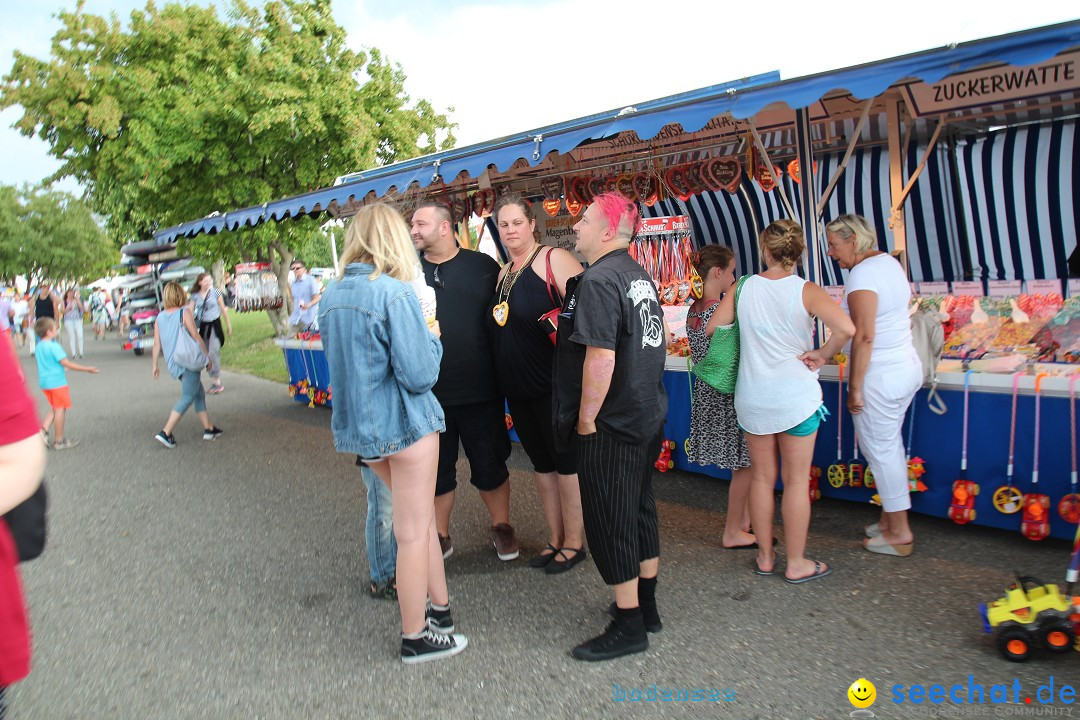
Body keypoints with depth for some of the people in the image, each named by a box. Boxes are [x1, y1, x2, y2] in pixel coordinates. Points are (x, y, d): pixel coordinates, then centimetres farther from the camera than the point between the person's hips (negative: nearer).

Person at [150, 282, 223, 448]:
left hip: (172, 364, 7)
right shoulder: (184, 313, -9)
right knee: (187, 398, -3)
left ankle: (209, 428, 23)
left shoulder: (159, 317, 7)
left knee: (199, 394, 17)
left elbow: (157, 344, 7)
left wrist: (154, 365, 14)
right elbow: (196, 337, -9)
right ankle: (165, 433, -10)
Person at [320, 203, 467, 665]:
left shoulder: (331, 296, 4)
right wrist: (431, 337, -4)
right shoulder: (395, 293, -19)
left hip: (356, 425, 7)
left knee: (419, 518, 21)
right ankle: (416, 637, 19)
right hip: (404, 424, -7)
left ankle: (439, 606, 31)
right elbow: (419, 376, -21)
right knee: (414, 532, 6)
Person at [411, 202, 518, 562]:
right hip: (428, 393, 1)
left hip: (480, 390, -1)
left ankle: (501, 527, 32)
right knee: (436, 468, 13)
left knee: (490, 464, 11)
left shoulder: (483, 266, 1)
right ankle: (440, 535, 30)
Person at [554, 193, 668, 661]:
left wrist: (586, 420, -17)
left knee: (610, 524, 1)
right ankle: (645, 606, 33)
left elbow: (600, 358, -25)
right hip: (648, 416, 10)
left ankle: (629, 626, 12)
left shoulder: (599, 280, -19)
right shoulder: (639, 276, 11)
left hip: (611, 427, -10)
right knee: (640, 511, 19)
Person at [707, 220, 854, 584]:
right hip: (796, 396, -3)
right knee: (796, 480, 8)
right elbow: (845, 328, -25)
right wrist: (821, 355, -8)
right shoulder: (806, 291, -11)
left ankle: (765, 557, 26)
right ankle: (796, 563, 17)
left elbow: (712, 328, 1)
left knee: (762, 478, 15)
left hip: (752, 398, 3)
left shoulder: (743, 288, -3)